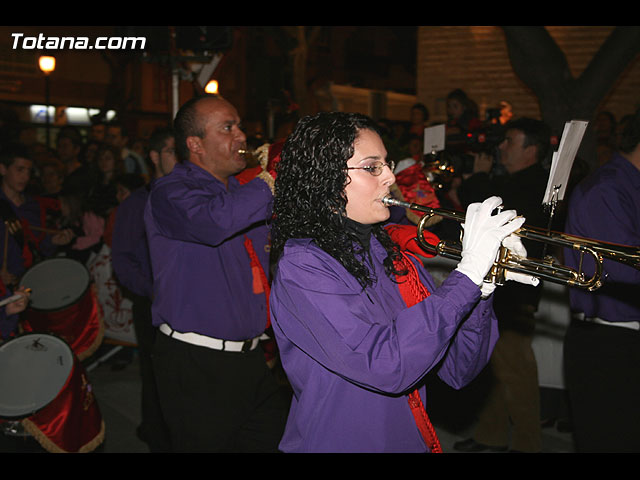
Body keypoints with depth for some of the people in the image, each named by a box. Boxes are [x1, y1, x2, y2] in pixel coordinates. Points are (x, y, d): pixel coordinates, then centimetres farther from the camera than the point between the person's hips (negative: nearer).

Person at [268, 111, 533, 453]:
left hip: (413, 439, 6)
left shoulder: (393, 256, 2)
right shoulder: (301, 265, -16)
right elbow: (385, 365, -27)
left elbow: (457, 371, 1)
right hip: (336, 442, -5)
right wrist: (469, 272, -23)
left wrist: (482, 288, -13)